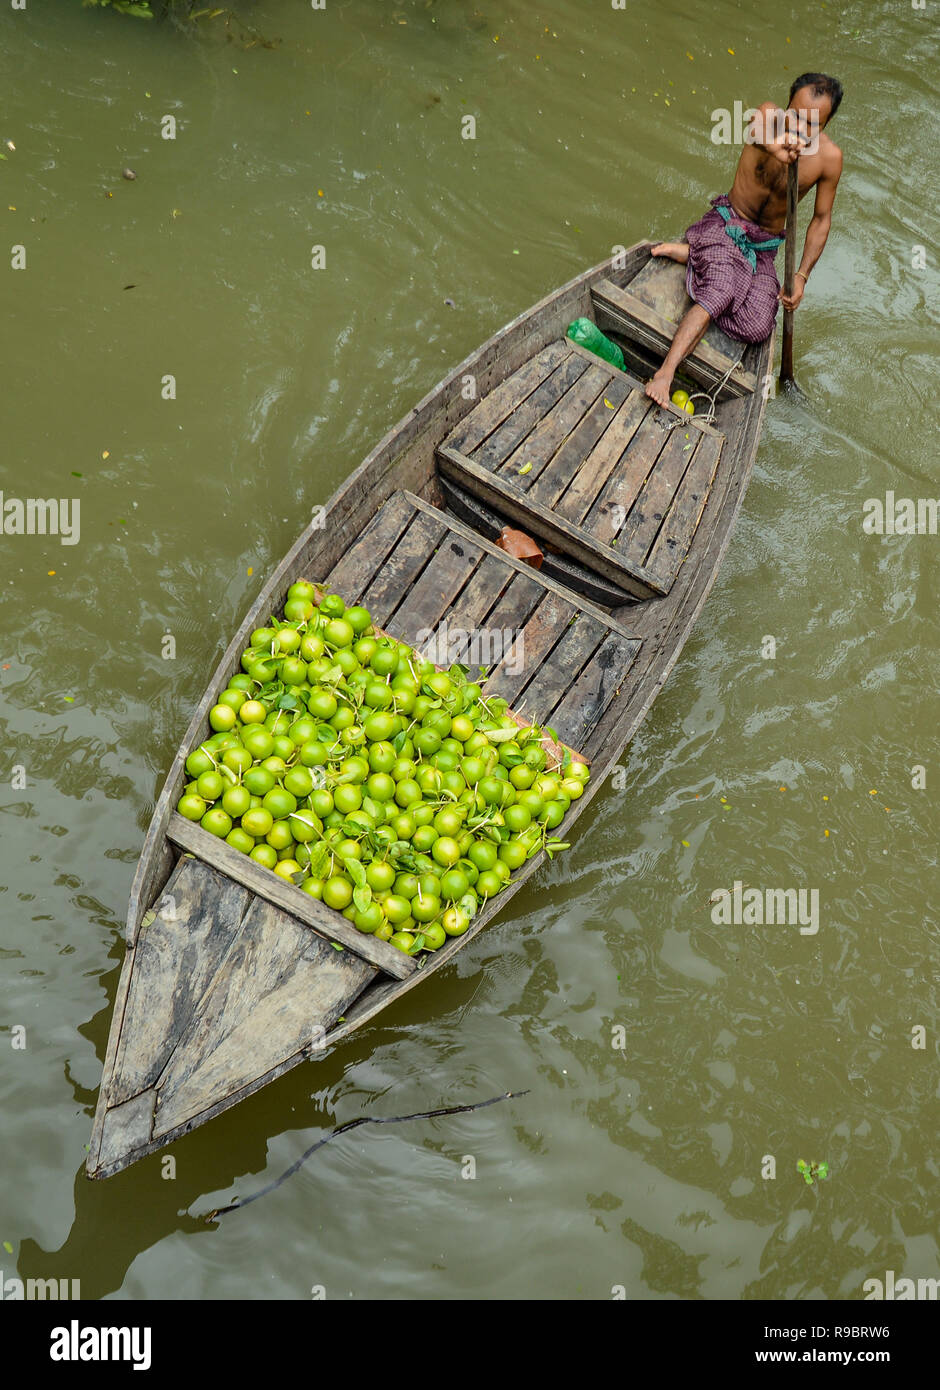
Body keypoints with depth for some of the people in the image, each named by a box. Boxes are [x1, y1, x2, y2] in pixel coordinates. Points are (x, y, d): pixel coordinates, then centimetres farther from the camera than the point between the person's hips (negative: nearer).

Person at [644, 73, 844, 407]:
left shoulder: (829, 156, -9)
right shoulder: (769, 113, -14)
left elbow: (821, 219, 1)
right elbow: (756, 128, -40)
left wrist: (801, 276, -11)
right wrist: (772, 144, -65)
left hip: (764, 246, 3)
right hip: (726, 224, -3)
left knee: (757, 329, -18)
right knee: (721, 294, -33)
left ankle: (692, 255, -3)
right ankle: (664, 374, -39)